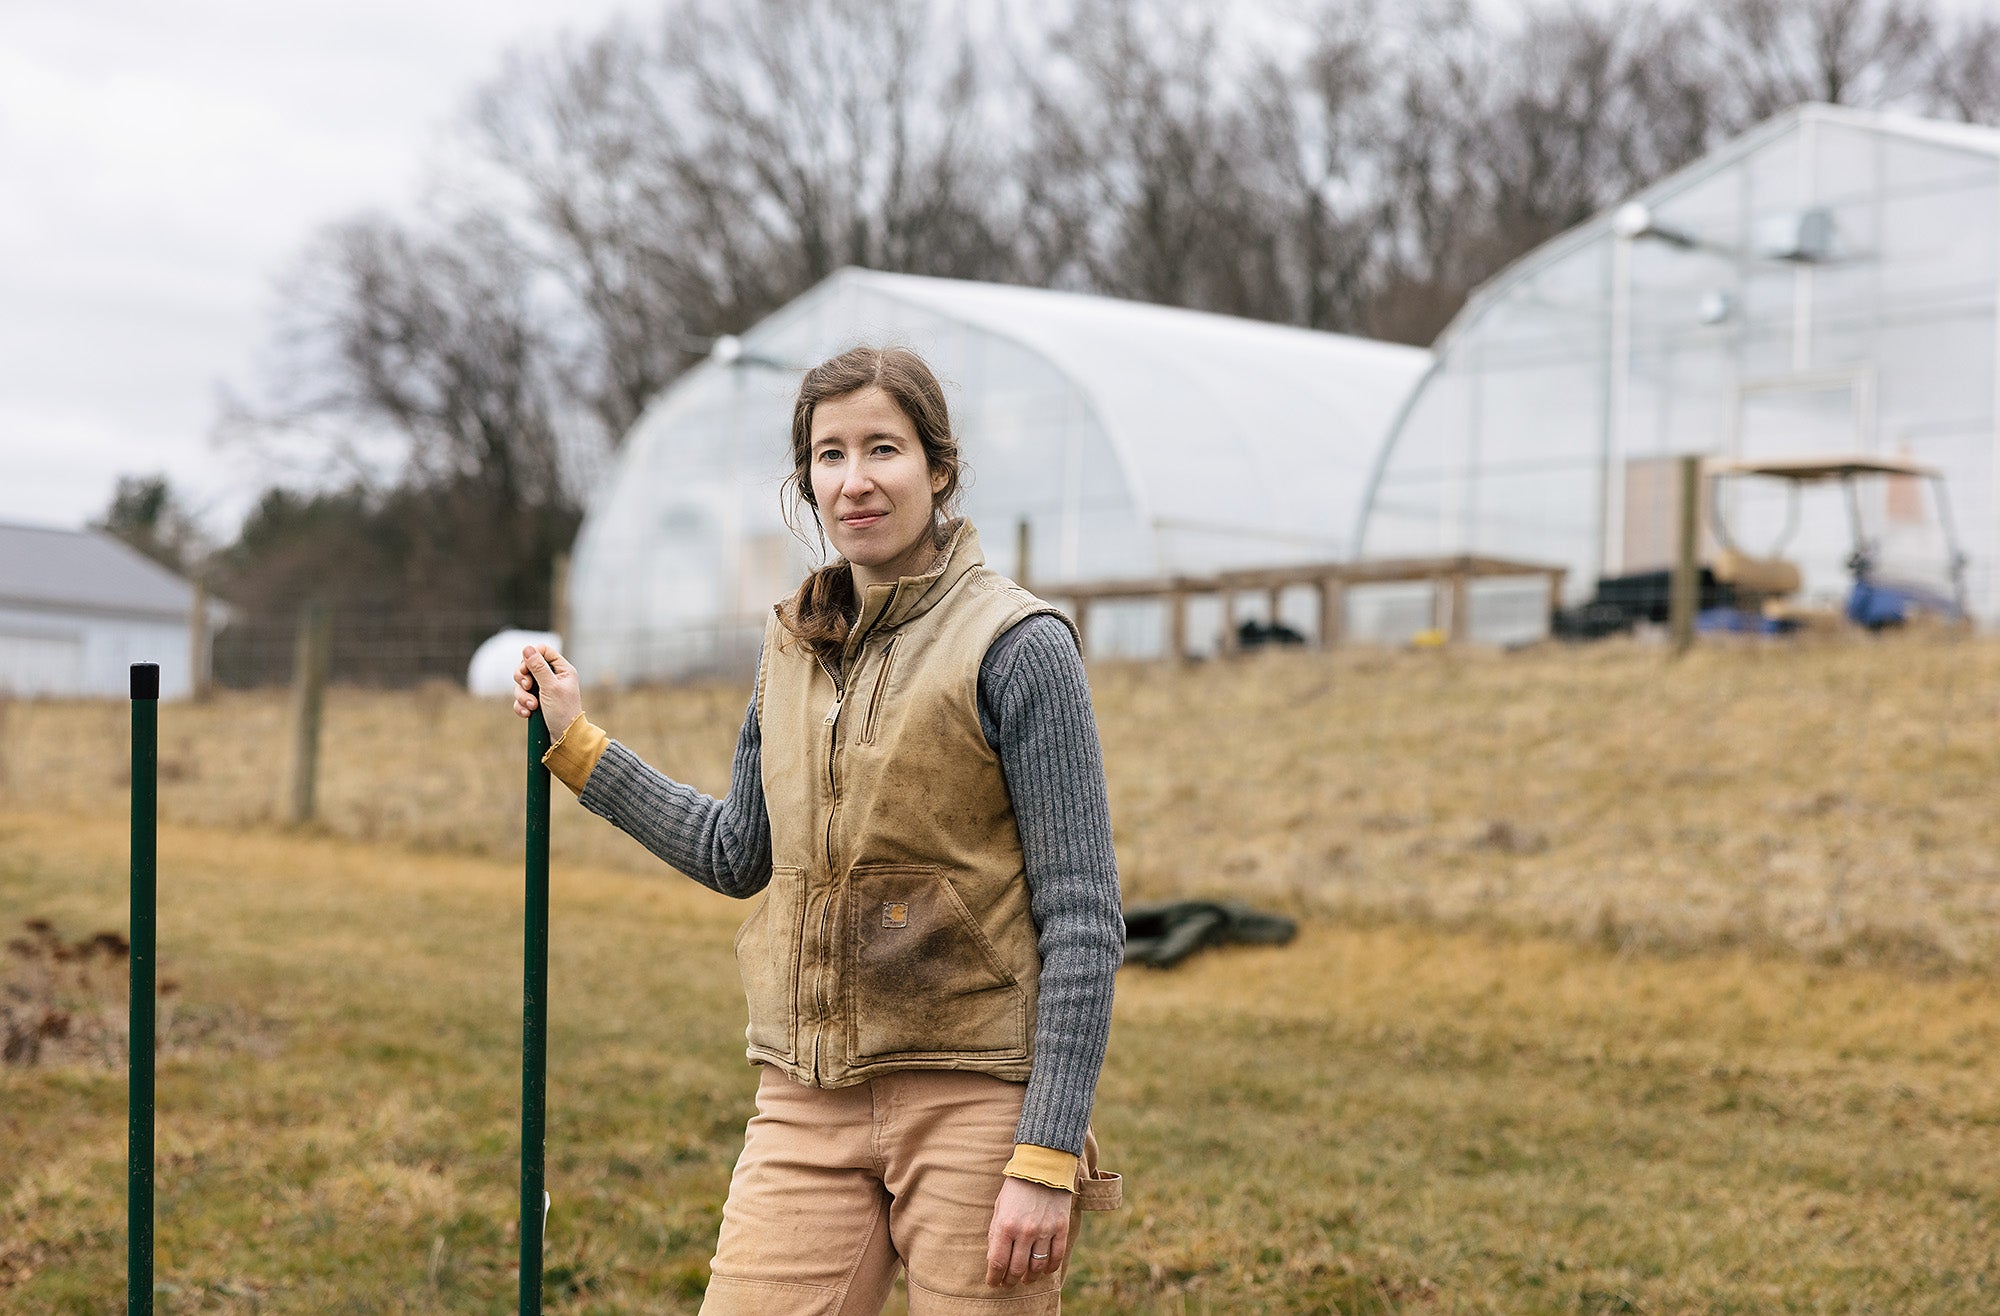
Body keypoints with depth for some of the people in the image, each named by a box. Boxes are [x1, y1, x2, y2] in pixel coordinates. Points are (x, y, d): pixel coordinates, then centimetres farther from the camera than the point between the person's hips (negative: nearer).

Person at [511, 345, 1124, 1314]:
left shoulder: (1017, 646, -8)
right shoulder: (794, 647, 10)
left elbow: (1083, 919, -10)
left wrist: (1047, 1159, -15)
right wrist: (576, 744, 23)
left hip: (974, 1098, -5)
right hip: (808, 1107, 5)